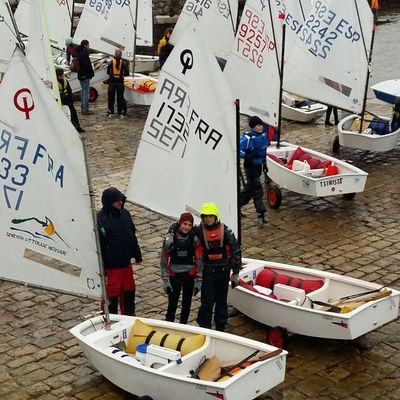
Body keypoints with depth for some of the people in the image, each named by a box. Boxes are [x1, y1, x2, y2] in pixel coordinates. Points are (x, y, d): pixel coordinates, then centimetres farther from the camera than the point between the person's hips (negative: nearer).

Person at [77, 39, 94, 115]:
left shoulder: (79, 53, 12)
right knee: (86, 92, -6)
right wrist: (92, 72, -13)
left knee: (83, 92, 17)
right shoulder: (84, 54, -19)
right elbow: (87, 65, -25)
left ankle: (83, 108, 23)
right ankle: (85, 110, -4)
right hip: (85, 76, -10)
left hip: (81, 75, 10)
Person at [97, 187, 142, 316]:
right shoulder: (100, 219, -19)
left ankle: (129, 316, 38)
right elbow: (98, 246, -17)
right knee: (112, 295, 5)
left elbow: (132, 236, 14)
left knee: (129, 291, 20)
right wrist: (102, 269, -17)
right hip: (111, 266, -7)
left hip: (126, 263, 7)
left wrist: (137, 255, 17)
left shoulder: (125, 214, 1)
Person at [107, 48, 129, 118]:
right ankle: (121, 113, 6)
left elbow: (108, 72, 2)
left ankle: (110, 112, 15)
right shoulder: (123, 62, -5)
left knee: (111, 97, 11)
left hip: (112, 81, 0)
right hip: (120, 82, 0)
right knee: (120, 98, 6)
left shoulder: (111, 62, -4)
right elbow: (126, 73, -2)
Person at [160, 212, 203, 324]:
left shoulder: (195, 238, -5)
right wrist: (165, 280, -6)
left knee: (187, 304, 11)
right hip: (174, 275, -2)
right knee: (172, 303, -5)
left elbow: (199, 260, 0)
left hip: (189, 275, 2)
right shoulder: (170, 237, -9)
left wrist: (198, 281, -1)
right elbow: (164, 260, -4)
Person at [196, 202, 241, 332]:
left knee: (222, 301, 11)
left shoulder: (225, 231, -5)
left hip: (223, 270, 1)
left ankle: (220, 328, 23)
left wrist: (235, 273, -4)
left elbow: (235, 251, -3)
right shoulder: (199, 231, -4)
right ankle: (204, 328, 6)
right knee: (207, 301, -6)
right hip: (208, 271, -1)